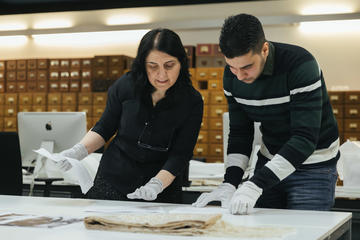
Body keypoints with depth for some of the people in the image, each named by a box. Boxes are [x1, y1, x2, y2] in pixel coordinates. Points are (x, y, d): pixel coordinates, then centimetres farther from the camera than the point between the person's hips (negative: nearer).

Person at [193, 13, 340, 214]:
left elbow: (305, 139, -31)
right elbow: (240, 133, 0)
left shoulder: (301, 65, -26)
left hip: (313, 164, -5)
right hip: (270, 162, 5)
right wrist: (229, 184, -15)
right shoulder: (232, 75, -8)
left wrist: (255, 186, -38)